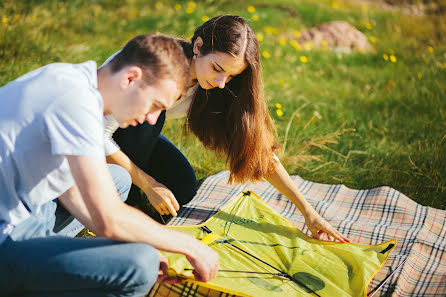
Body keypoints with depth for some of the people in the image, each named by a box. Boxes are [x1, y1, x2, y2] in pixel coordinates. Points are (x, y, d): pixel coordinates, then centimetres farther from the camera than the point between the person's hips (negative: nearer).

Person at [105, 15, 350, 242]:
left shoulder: (219, 89, -19)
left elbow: (257, 147, -17)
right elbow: (101, 135, -32)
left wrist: (308, 211, -19)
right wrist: (149, 185, -28)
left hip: (137, 131, 5)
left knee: (183, 189, -14)